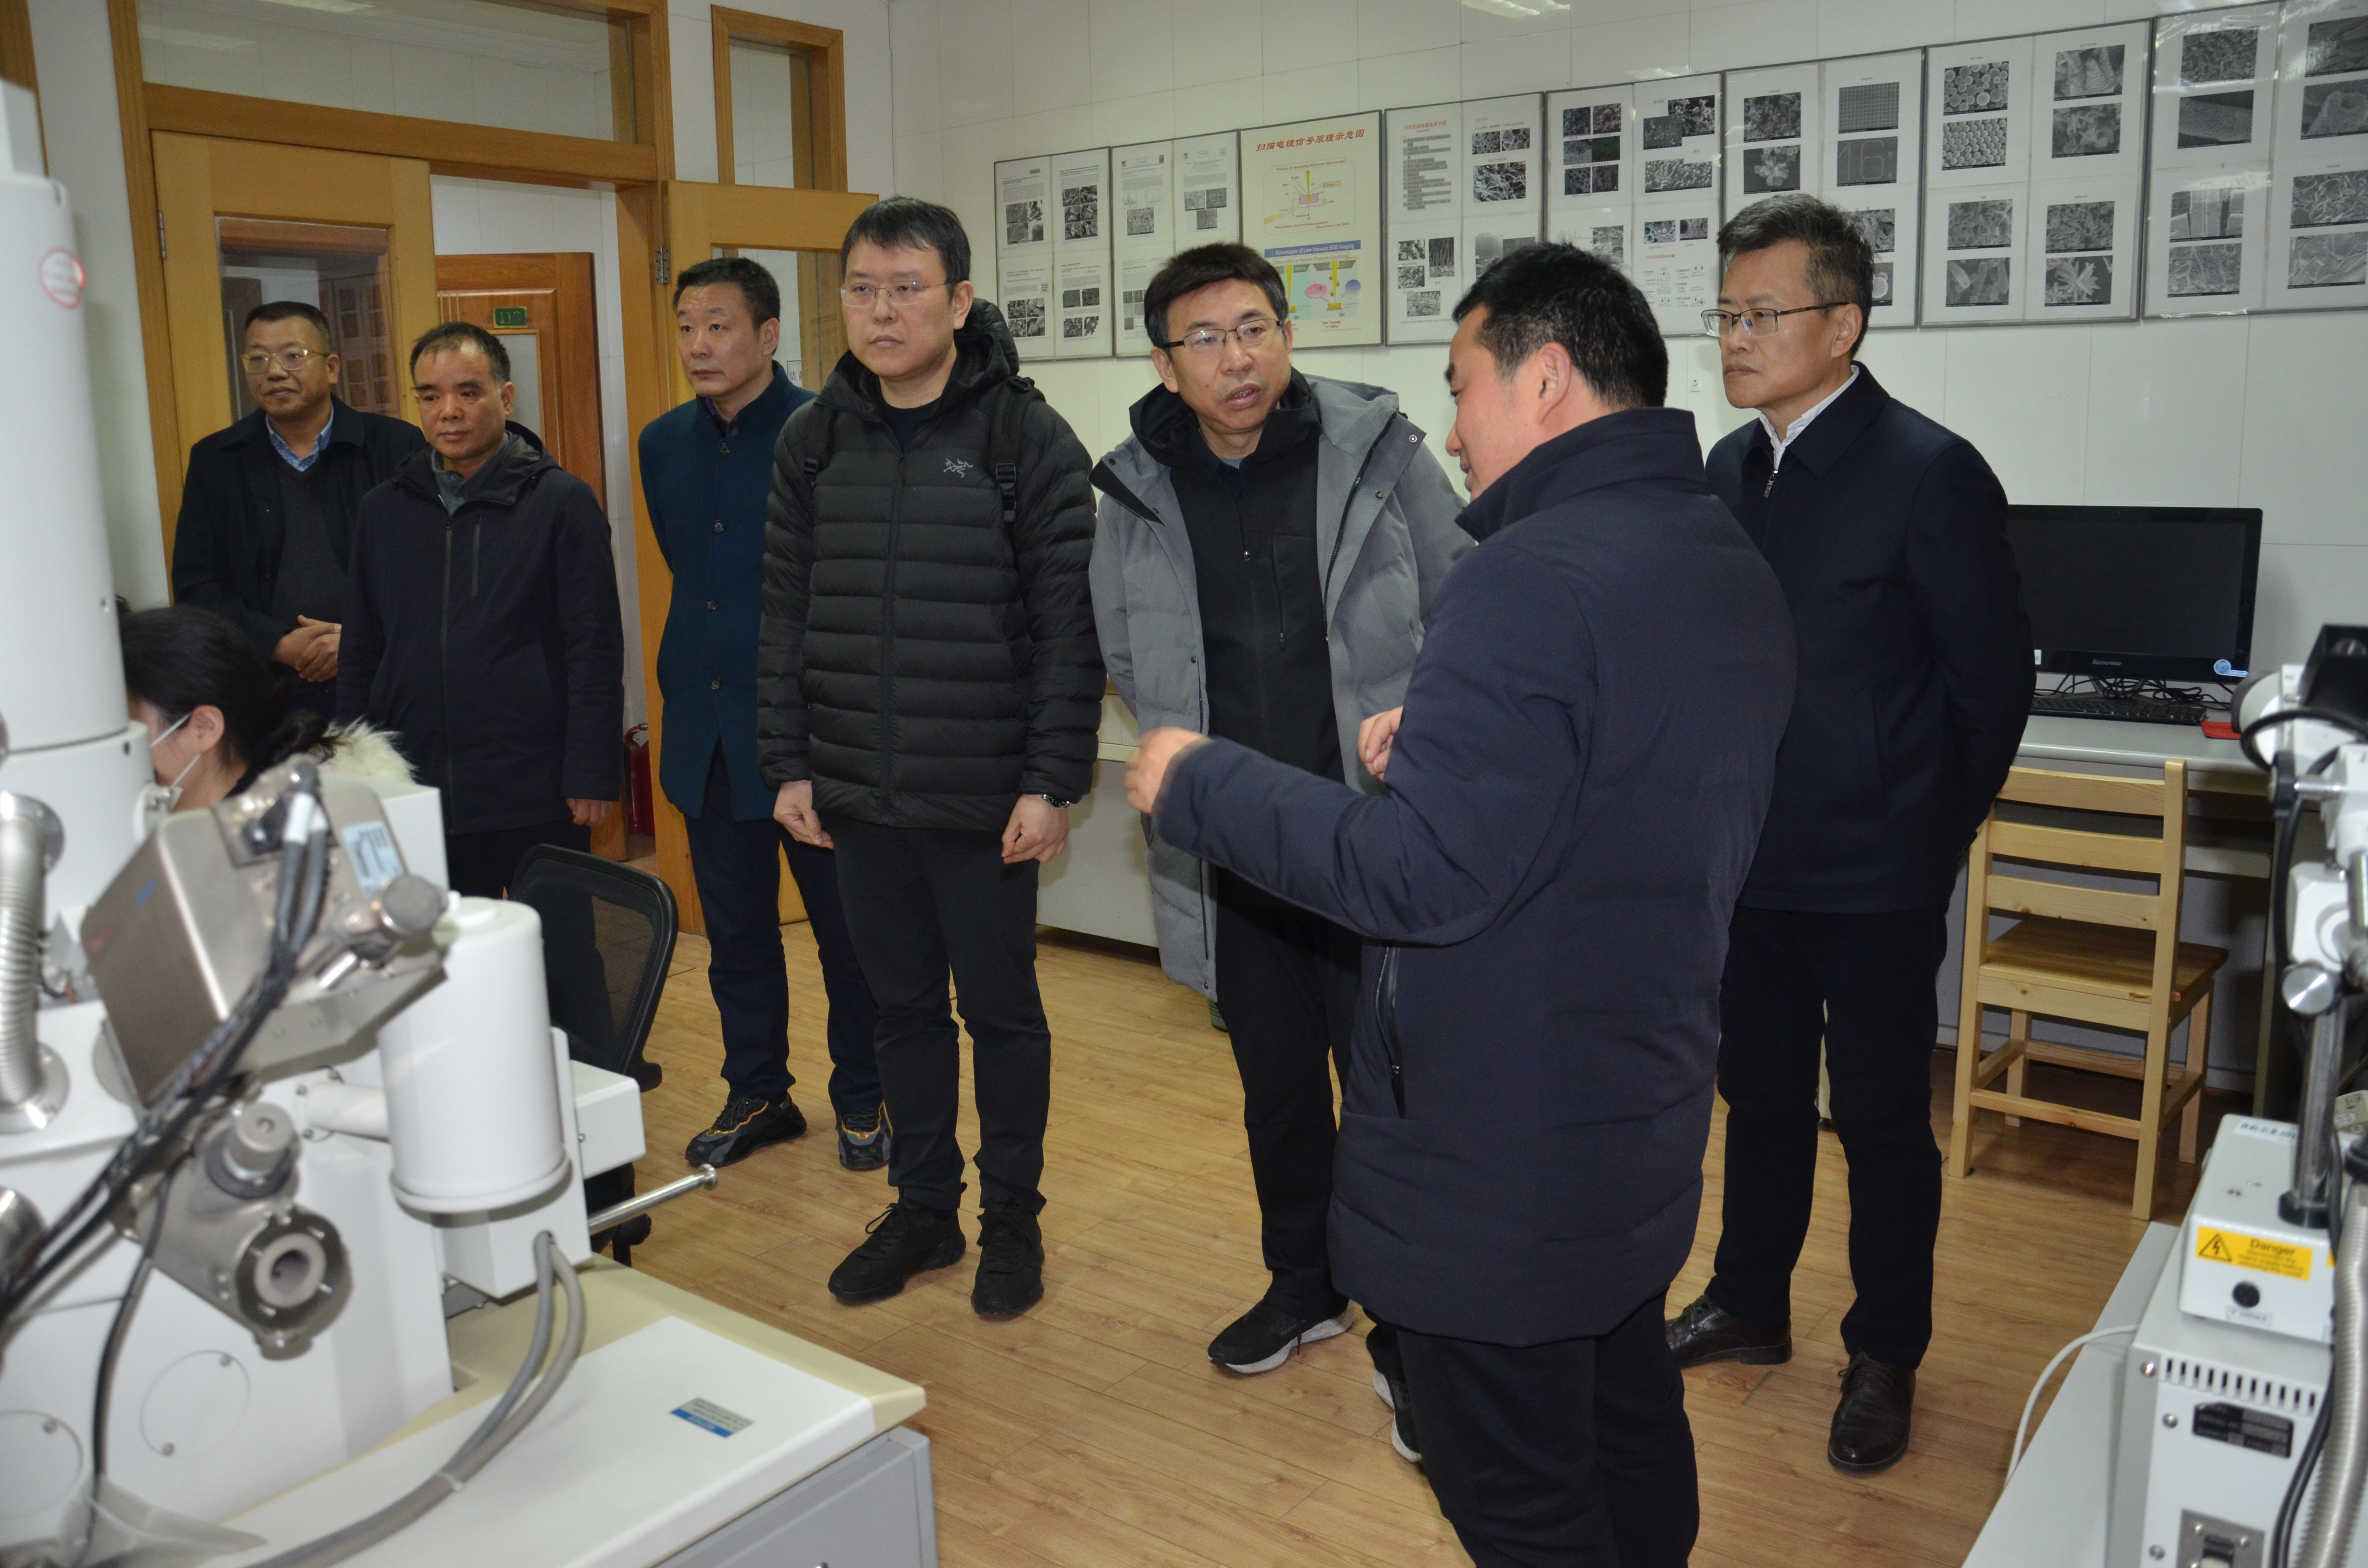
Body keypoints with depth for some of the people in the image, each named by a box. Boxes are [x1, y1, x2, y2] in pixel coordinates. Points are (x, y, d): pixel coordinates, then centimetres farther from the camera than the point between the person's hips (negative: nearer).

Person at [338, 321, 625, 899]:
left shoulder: (561, 501, -2)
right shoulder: (383, 509, 10)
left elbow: (596, 651, -5)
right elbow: (359, 656, 14)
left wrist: (593, 777, -10)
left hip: (537, 800, -3)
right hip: (416, 798, 4)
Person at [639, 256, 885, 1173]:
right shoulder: (664, 444, 9)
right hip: (707, 729, 6)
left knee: (845, 925, 7)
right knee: (734, 931, 15)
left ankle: (860, 1097, 24)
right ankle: (757, 1093, 31)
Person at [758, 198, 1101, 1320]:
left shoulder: (1027, 437, -7)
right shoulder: (815, 439, 7)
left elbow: (1069, 625, -9)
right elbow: (785, 616, 10)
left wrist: (1051, 782, -13)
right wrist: (788, 765, 5)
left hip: (984, 799, -4)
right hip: (857, 796, 4)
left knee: (1000, 1007, 9)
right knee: (901, 1005, 15)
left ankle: (1012, 1219, 27)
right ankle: (922, 1207, 32)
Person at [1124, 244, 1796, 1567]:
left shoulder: (1531, 580, -25)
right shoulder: (1735, 568, 6)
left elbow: (1420, 876, -28)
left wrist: (1197, 784, -17)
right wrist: (1447, 747, 7)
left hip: (1503, 1171, -9)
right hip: (1648, 1126, 10)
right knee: (1631, 1433, 26)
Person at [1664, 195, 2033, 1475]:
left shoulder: (1929, 474, -14)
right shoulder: (1731, 467, 6)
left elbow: (1994, 678, -8)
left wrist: (1932, 832, -2)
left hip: (1876, 881, -6)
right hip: (1749, 864, 6)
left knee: (1883, 1125, 9)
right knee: (1762, 1096, 20)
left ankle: (1884, 1359, 28)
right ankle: (1749, 1305, 38)